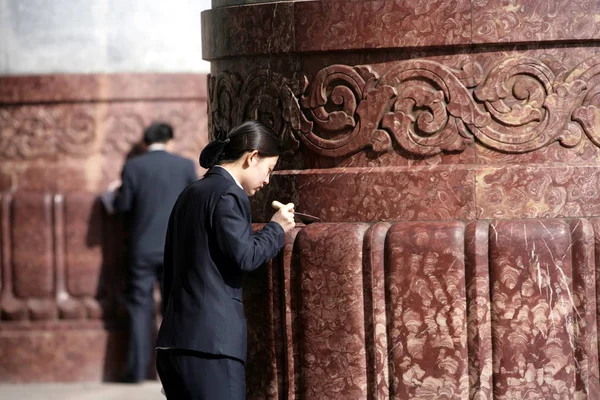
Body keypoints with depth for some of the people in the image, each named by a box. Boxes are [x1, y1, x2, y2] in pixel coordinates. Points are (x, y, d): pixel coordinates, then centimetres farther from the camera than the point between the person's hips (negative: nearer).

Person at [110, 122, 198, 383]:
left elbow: (122, 205, -4)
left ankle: (137, 369, 1)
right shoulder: (185, 165, -1)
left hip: (143, 249, -1)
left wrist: (117, 194, 17)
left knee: (140, 308, 4)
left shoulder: (133, 167, -5)